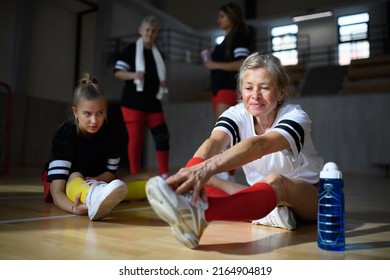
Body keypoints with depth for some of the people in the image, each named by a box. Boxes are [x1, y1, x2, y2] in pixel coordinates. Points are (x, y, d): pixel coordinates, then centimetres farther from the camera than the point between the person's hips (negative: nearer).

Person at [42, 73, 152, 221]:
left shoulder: (111, 131, -17)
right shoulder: (64, 134, -28)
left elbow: (111, 172, -5)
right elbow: (56, 192, -35)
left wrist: (94, 181, -27)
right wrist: (74, 208, -57)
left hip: (98, 181, 5)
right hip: (69, 182, -5)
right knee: (75, 176, -42)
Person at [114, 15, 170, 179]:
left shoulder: (158, 54, 17)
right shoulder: (131, 49, 0)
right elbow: (118, 72, -6)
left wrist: (163, 83, 7)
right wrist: (133, 75, -24)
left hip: (154, 103, 5)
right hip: (133, 102, -5)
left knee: (163, 137, -2)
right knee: (136, 138, -5)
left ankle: (164, 175, 5)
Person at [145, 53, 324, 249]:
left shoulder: (295, 117, -21)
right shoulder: (237, 114, -10)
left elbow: (259, 145, -44)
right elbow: (214, 142, -32)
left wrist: (208, 167, -61)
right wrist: (191, 175, -55)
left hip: (310, 195, -4)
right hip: (265, 195, 5)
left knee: (274, 182, -41)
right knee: (206, 182, -19)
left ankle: (198, 214, -66)